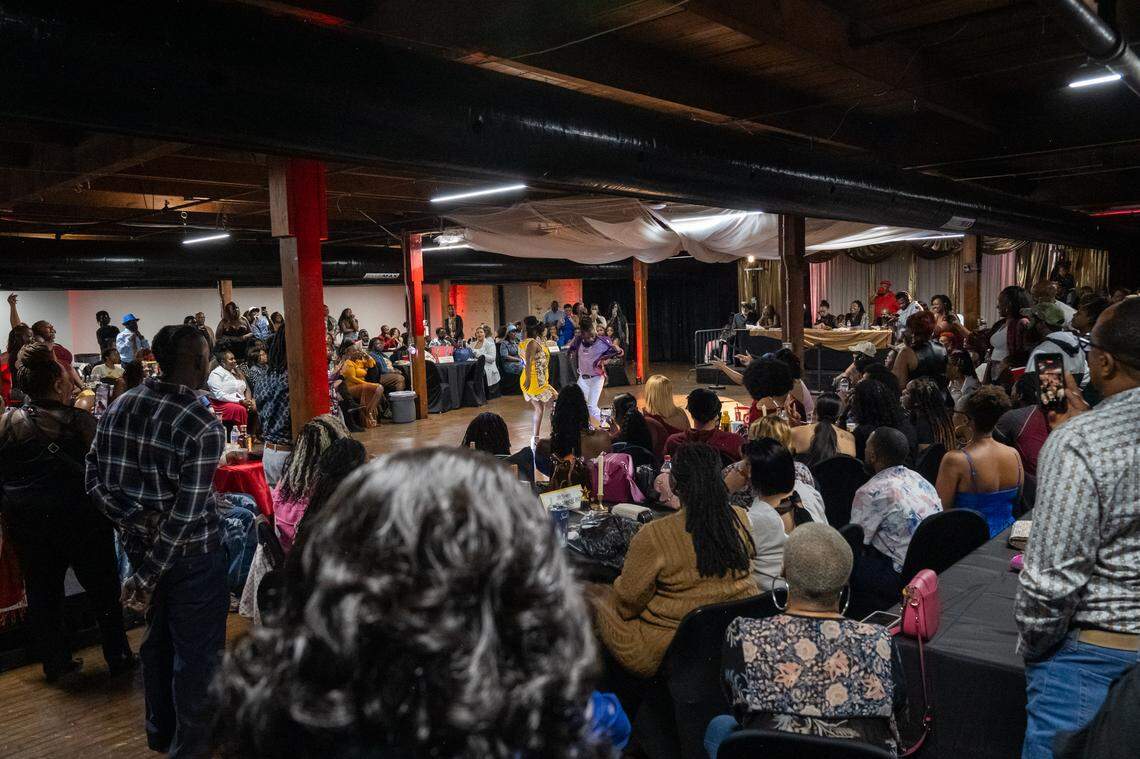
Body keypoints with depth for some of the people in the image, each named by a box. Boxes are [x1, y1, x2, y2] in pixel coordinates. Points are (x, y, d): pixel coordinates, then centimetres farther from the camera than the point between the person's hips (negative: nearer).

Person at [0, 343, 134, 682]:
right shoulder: (81, 422, -18)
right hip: (82, 520, -3)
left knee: (42, 591, 17)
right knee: (103, 589, 12)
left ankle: (54, 661, 27)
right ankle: (118, 656, 22)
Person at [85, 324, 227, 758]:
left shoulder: (119, 407, -2)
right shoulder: (203, 427, -22)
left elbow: (94, 479, 2)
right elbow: (187, 513, -23)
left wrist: (132, 521, -4)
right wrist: (147, 576, -15)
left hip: (139, 544, 7)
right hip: (192, 554, -7)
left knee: (157, 639, 23)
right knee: (196, 653, 9)